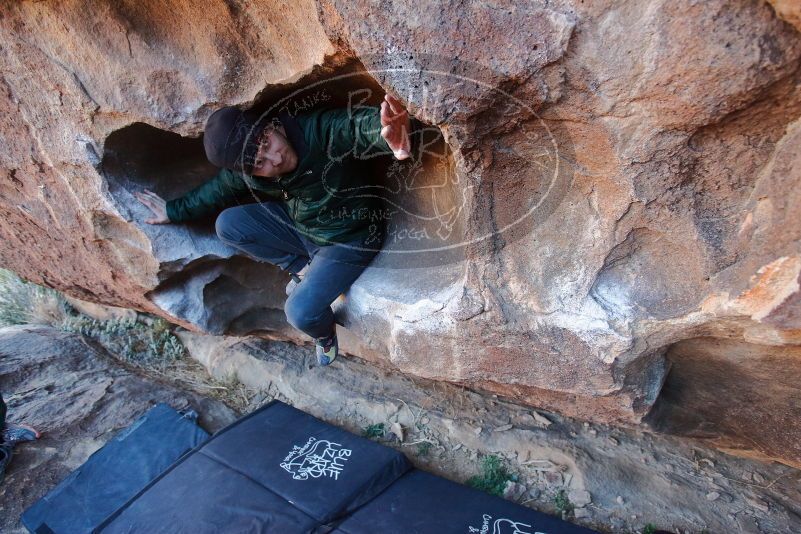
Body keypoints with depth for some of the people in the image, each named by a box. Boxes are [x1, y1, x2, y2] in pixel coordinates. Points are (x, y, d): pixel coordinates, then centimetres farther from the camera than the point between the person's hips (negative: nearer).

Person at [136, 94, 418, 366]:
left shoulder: (320, 132, -32)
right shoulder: (244, 172, -12)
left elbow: (362, 124, -49)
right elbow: (217, 190, 9)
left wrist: (390, 131, -73)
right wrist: (173, 210, 21)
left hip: (348, 239, -6)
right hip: (298, 223, 6)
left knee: (300, 312, -18)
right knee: (227, 225, -5)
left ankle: (325, 336, 21)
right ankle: (303, 268, 9)